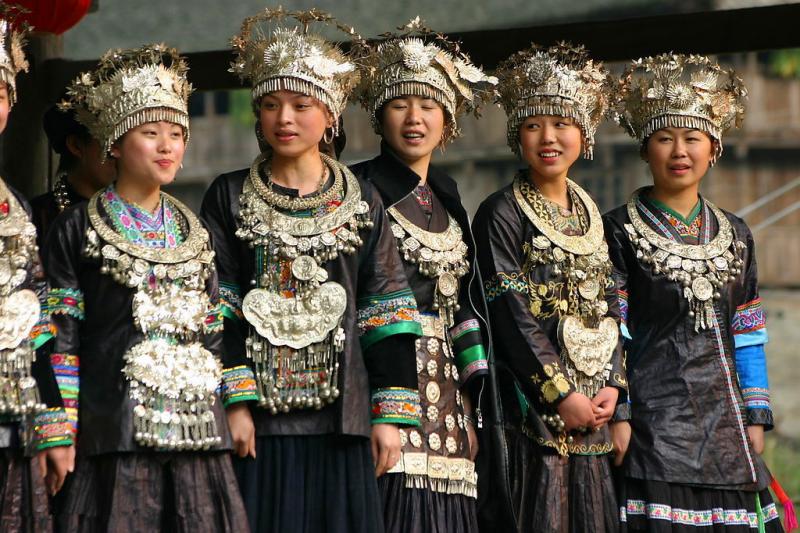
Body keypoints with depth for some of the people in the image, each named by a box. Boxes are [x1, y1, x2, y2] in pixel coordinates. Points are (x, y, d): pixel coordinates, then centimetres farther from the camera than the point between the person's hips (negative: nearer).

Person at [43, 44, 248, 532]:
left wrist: (224, 412, 12)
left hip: (195, 431, 4)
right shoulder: (79, 229, 3)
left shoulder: (195, 233, 17)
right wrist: (60, 431, -8)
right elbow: (62, 339, -1)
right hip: (114, 431, -4)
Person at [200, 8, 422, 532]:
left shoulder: (362, 200, 9)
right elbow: (214, 309, 0)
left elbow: (385, 313, 6)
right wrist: (233, 402, -10)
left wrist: (390, 412, -1)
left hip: (339, 416, 1)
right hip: (256, 416, -1)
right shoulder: (230, 197, 7)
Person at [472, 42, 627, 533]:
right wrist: (559, 394, -15)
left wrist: (613, 385, -2)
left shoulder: (592, 217, 16)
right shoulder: (502, 213, -4)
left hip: (592, 407, 6)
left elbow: (609, 308, 13)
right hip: (531, 402, -6)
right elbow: (511, 314, -11)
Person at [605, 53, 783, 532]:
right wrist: (617, 417, -11)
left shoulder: (734, 235, 15)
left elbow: (746, 337, 15)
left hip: (725, 420, 5)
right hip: (656, 417, -4)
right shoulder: (621, 231, 0)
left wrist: (755, 417, 9)